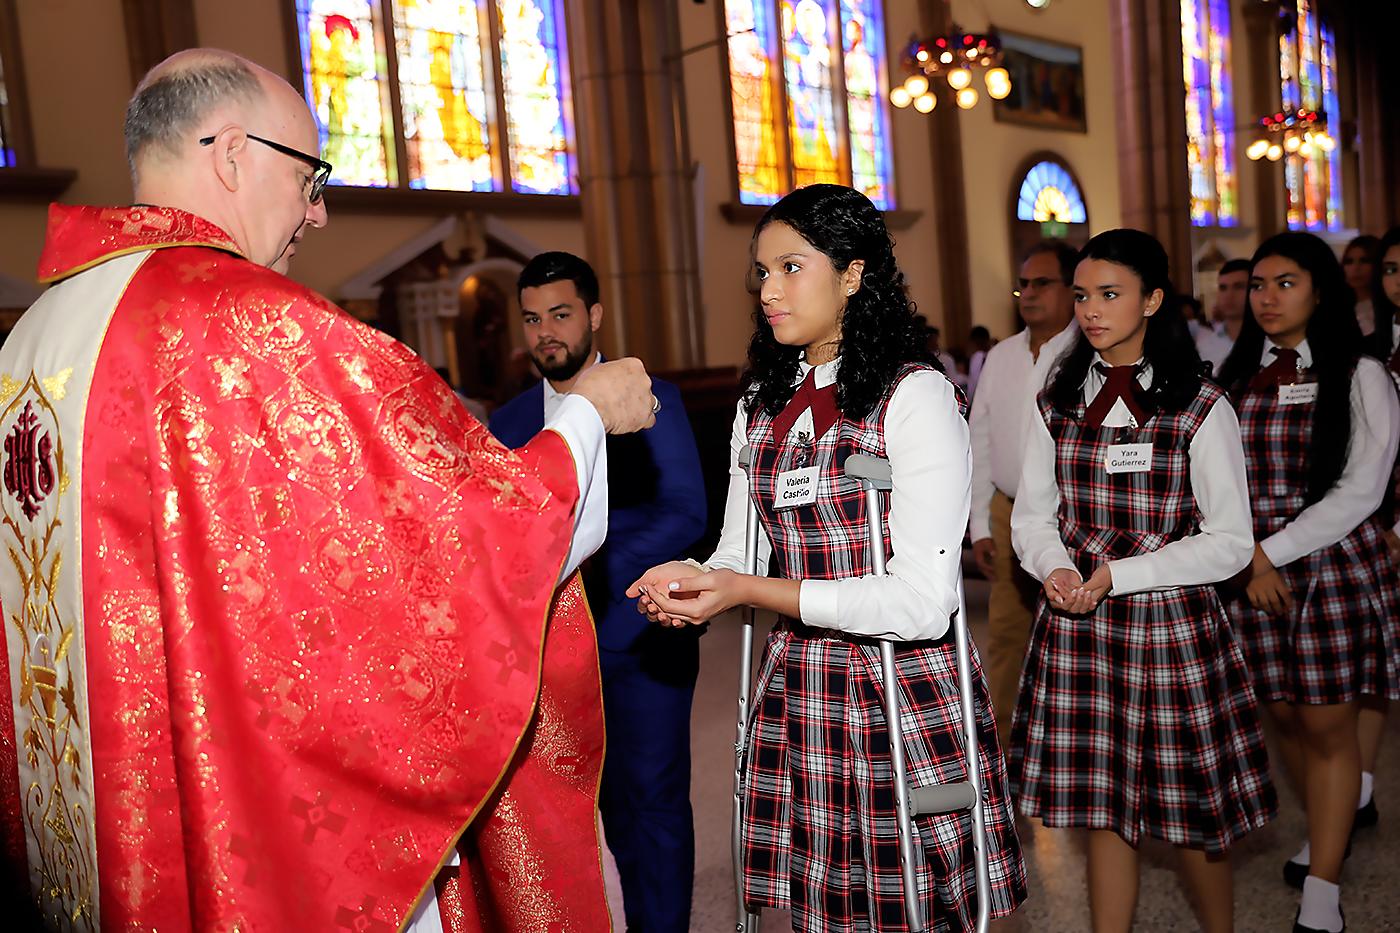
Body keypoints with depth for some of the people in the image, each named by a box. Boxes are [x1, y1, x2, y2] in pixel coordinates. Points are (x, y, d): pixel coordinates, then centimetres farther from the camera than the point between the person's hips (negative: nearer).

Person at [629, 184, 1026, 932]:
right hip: (795, 694, 6)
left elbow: (924, 601, -18)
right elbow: (741, 553, 11)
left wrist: (752, 591, -21)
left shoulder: (916, 395, -11)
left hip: (902, 696, -5)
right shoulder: (762, 403, 11)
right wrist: (694, 580, -12)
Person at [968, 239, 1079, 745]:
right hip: (1008, 514, 5)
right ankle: (1001, 739, 24)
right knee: (1004, 632, 10)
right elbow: (980, 443, 10)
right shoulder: (1000, 356, 9)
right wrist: (981, 526, 7)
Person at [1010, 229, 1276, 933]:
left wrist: (1115, 575, -15)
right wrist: (1057, 569, -13)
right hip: (1075, 630, 3)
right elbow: (1031, 516, 9)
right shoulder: (1058, 404, 7)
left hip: (1172, 628, -3)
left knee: (1191, 812, 7)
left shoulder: (1202, 409, -4)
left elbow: (1230, 542, -7)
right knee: (1102, 805, 10)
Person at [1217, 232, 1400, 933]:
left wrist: (1272, 551, -13)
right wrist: (1247, 561, -4)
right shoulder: (1235, 379, 8)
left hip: (1331, 565, -3)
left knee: (1328, 725, 0)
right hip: (1252, 569, 4)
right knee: (1283, 716, 12)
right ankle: (1326, 832, 36)